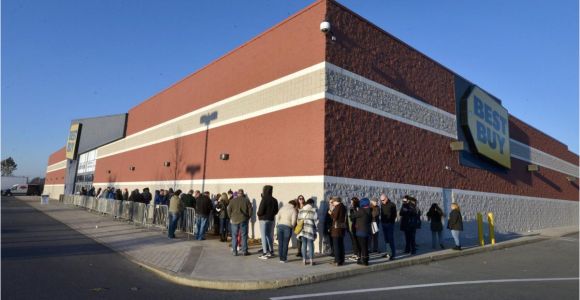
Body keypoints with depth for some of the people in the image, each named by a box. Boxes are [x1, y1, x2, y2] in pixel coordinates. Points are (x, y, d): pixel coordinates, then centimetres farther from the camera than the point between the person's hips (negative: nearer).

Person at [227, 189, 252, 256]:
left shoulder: (233, 200, 0)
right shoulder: (246, 200, -2)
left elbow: (229, 210, 1)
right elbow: (250, 210, -2)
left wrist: (231, 218, 13)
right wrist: (248, 217, 10)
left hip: (234, 220, 1)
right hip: (243, 220, -1)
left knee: (234, 236, 8)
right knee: (244, 236, 4)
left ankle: (234, 251, 10)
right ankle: (244, 251, 6)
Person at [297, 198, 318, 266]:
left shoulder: (301, 210, 8)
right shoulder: (313, 210, -3)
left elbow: (298, 219, 9)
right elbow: (316, 220, -2)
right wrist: (315, 228, 10)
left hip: (302, 229, 3)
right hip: (310, 229, -3)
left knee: (304, 244, 8)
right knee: (310, 244, 3)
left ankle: (304, 260, 11)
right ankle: (311, 260, 4)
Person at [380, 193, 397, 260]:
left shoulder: (392, 205, -8)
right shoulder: (382, 205, 9)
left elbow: (394, 215, -6)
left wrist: (391, 222, -9)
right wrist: (382, 221, 7)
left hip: (390, 224, -6)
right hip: (383, 224, 6)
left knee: (391, 239, -5)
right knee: (386, 239, 11)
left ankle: (393, 254, -1)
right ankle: (388, 252, 18)